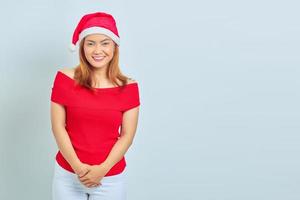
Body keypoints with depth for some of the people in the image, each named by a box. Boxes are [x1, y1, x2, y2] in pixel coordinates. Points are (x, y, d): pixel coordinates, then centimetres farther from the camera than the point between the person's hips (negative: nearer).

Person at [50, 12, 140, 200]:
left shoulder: (128, 87, -4)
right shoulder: (65, 78, -4)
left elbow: (127, 135, -4)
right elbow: (58, 127, -5)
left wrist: (102, 169, -13)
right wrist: (77, 167, -12)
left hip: (111, 178, 0)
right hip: (67, 174, 0)